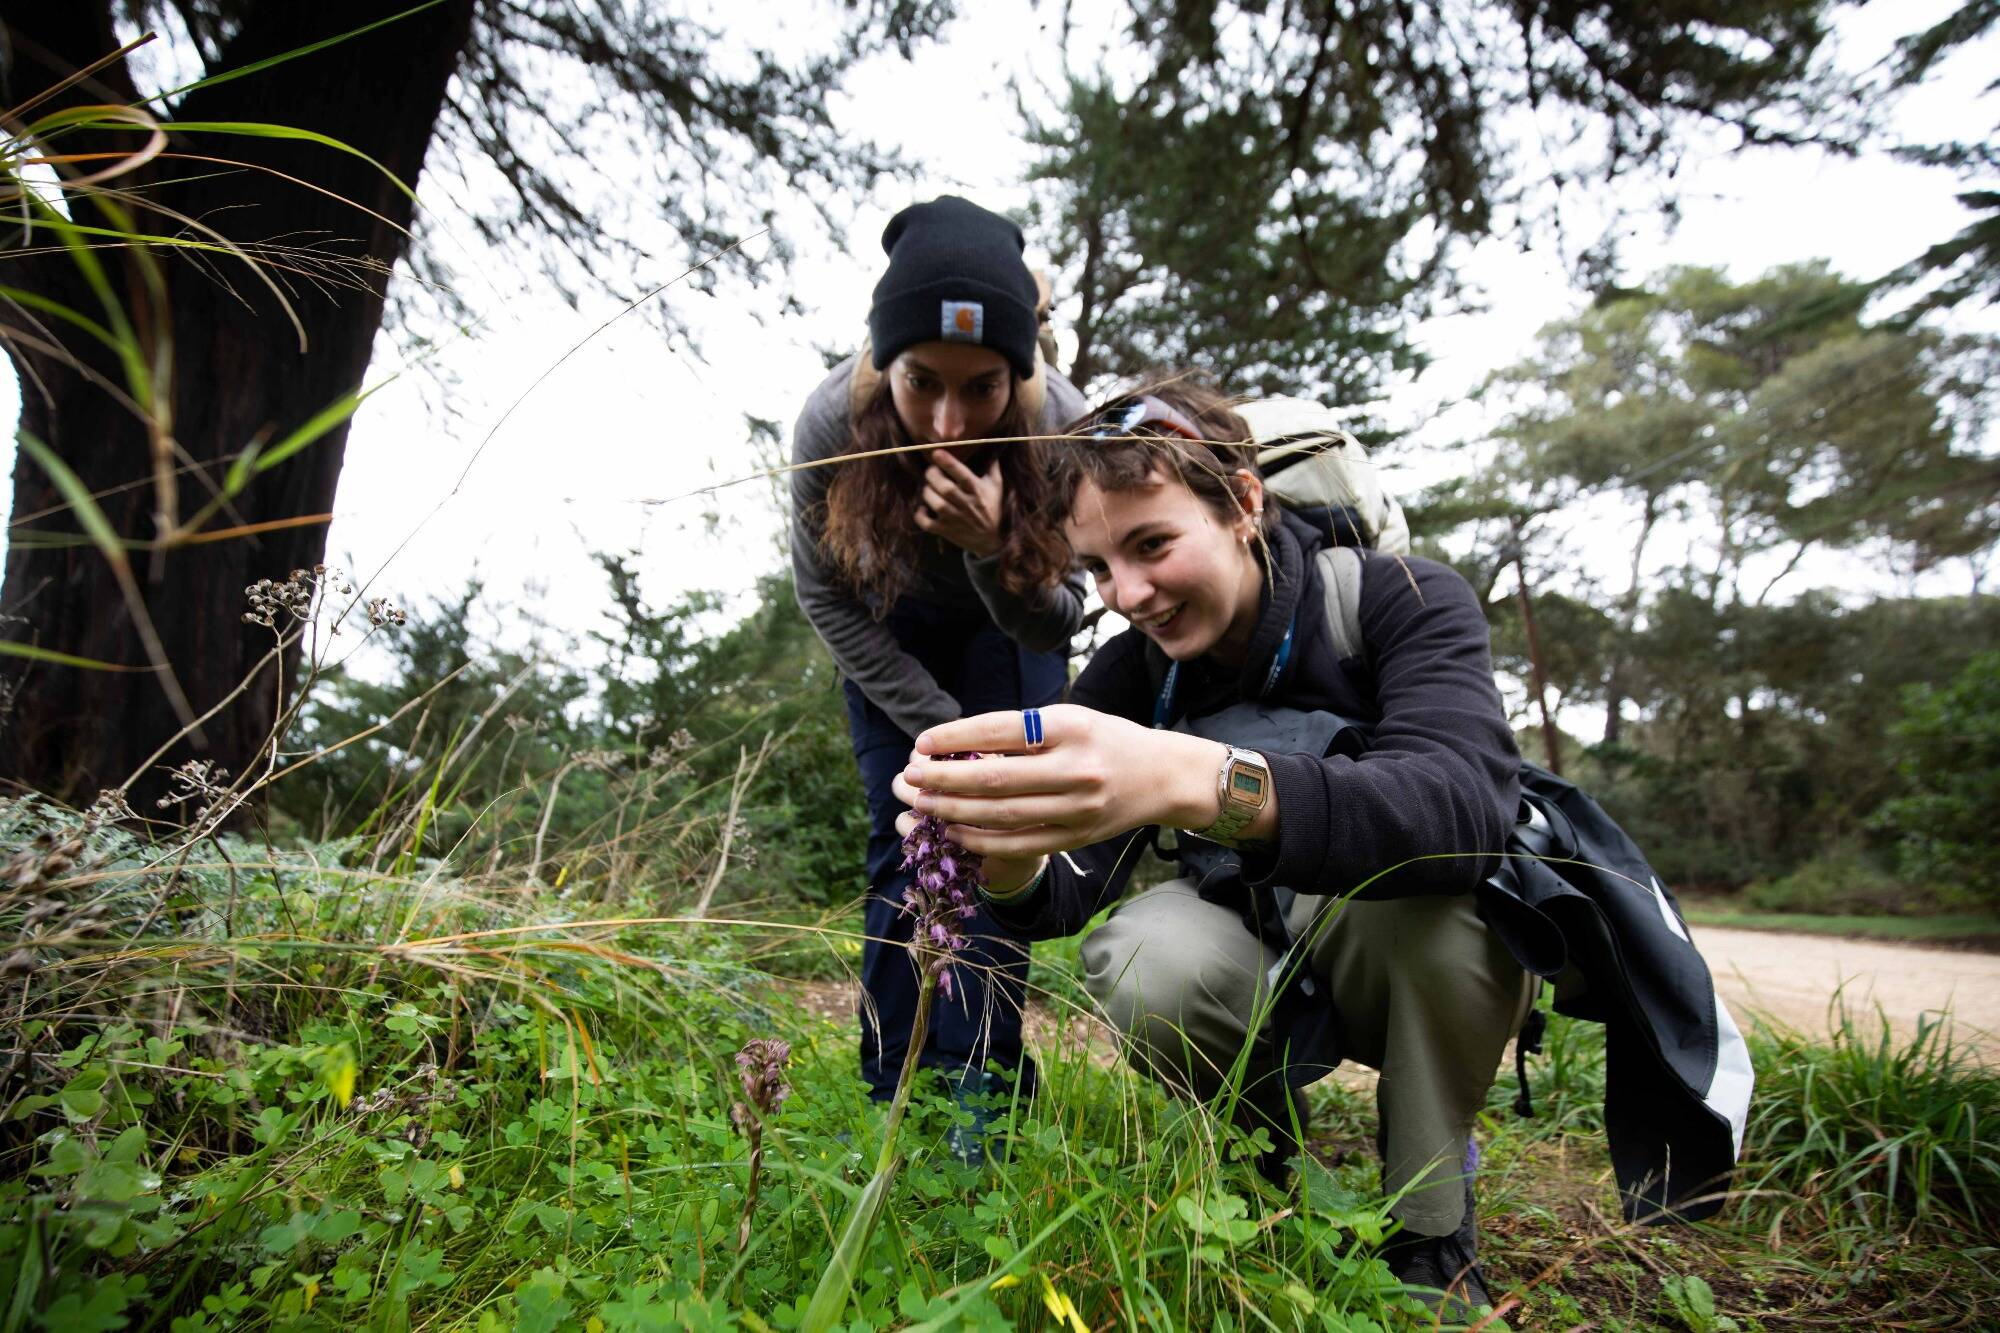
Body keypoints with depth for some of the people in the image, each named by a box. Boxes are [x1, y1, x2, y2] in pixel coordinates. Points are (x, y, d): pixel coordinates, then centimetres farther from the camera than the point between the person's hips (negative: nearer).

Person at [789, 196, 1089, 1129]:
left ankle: (976, 1090, 1)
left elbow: (1055, 625, -22)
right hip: (889, 632, 1)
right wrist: (939, 724, -15)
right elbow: (825, 597, -14)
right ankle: (890, 1095, 8)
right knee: (903, 844, -3)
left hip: (1005, 624, 0)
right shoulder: (833, 422, -32)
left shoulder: (1061, 425, -34)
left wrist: (994, 551, -45)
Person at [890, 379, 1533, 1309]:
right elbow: (1070, 888, -16)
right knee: (1145, 962, -30)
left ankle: (1433, 1230, -11)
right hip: (1267, 980, 3)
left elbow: (1467, 803, -41)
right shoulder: (1129, 675, -10)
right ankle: (1275, 1175, 4)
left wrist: (1195, 779, -58)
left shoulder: (1406, 602, -21)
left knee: (1416, 855, -35)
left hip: (1439, 975, -2)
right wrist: (1012, 859, -41)